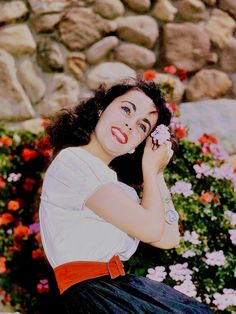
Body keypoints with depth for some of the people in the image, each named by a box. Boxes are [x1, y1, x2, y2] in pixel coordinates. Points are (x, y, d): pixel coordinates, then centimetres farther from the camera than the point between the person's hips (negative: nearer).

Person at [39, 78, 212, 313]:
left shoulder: (113, 179, 20)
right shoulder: (72, 161, -7)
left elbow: (169, 239, 15)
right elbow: (150, 229, -10)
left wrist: (157, 173, 14)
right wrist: (150, 170, 5)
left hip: (118, 284, 9)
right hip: (88, 289, -9)